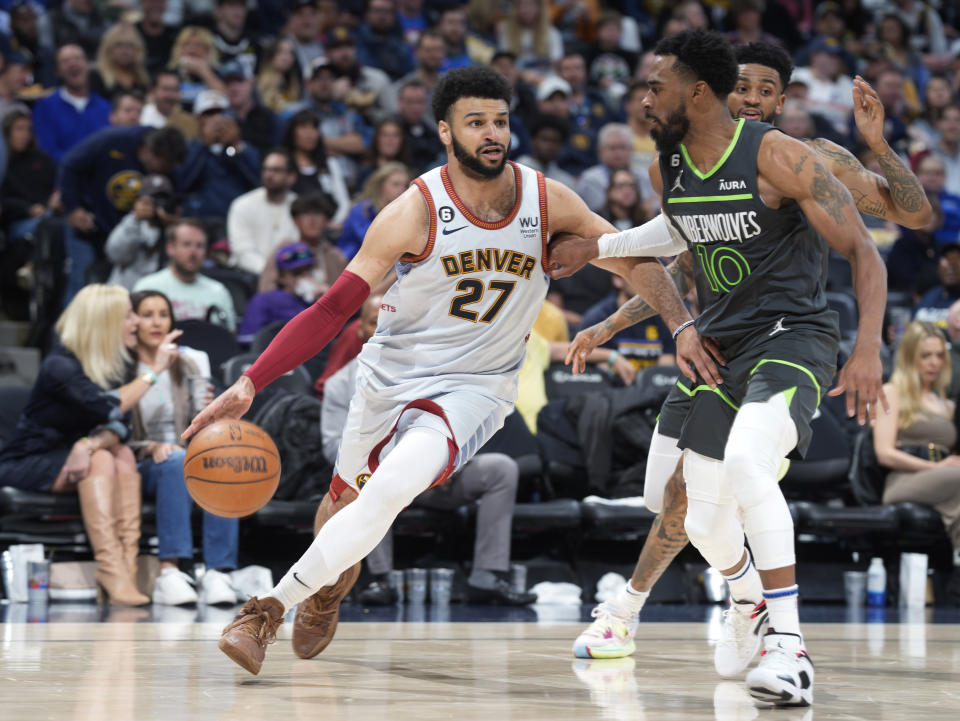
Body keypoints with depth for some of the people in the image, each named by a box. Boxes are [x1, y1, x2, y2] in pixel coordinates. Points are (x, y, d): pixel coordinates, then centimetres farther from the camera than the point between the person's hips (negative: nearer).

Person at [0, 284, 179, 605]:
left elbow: (118, 427, -9)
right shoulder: (60, 365, -20)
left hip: (71, 458, 6)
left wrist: (91, 444, -31)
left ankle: (127, 568, -35)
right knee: (100, 460, -31)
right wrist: (154, 371, -27)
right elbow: (107, 408, -34)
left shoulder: (110, 366, 4)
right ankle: (112, 572, -43)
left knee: (123, 456, -22)